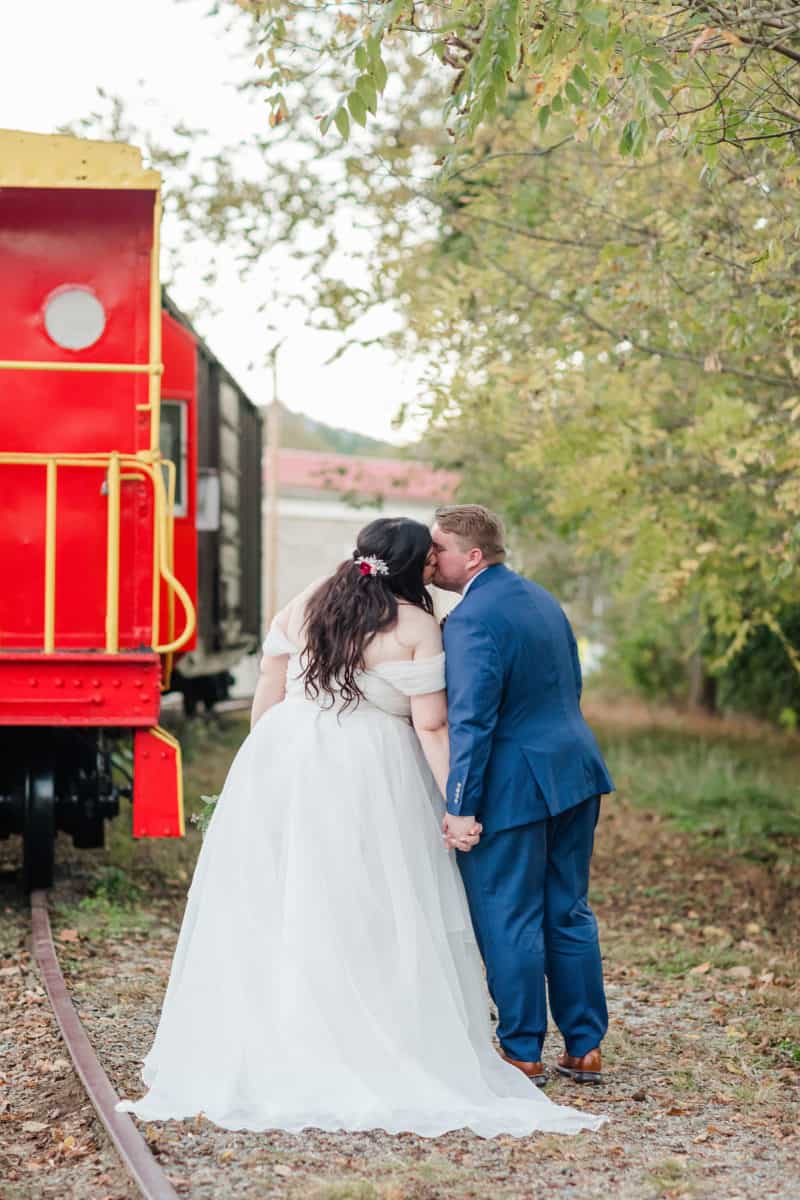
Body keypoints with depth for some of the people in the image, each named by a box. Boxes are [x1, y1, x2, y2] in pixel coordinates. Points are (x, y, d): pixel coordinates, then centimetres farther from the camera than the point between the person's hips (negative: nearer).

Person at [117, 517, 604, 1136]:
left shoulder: (302, 607, 8)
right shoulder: (417, 627, -5)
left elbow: (267, 698, 10)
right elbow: (431, 726, -9)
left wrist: (260, 768, 20)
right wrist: (457, 808, -6)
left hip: (283, 767, 4)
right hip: (367, 783, -4)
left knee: (275, 916, 10)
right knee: (374, 920, 4)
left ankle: (260, 1055, 15)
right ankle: (376, 1057, 5)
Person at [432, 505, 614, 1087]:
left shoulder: (472, 619, -17)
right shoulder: (541, 598, 12)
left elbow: (471, 721, -22)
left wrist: (460, 808, -20)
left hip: (513, 786, -9)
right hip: (574, 772, 9)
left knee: (508, 920, 2)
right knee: (569, 913, 15)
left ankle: (523, 1054, 10)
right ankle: (585, 1048, 20)